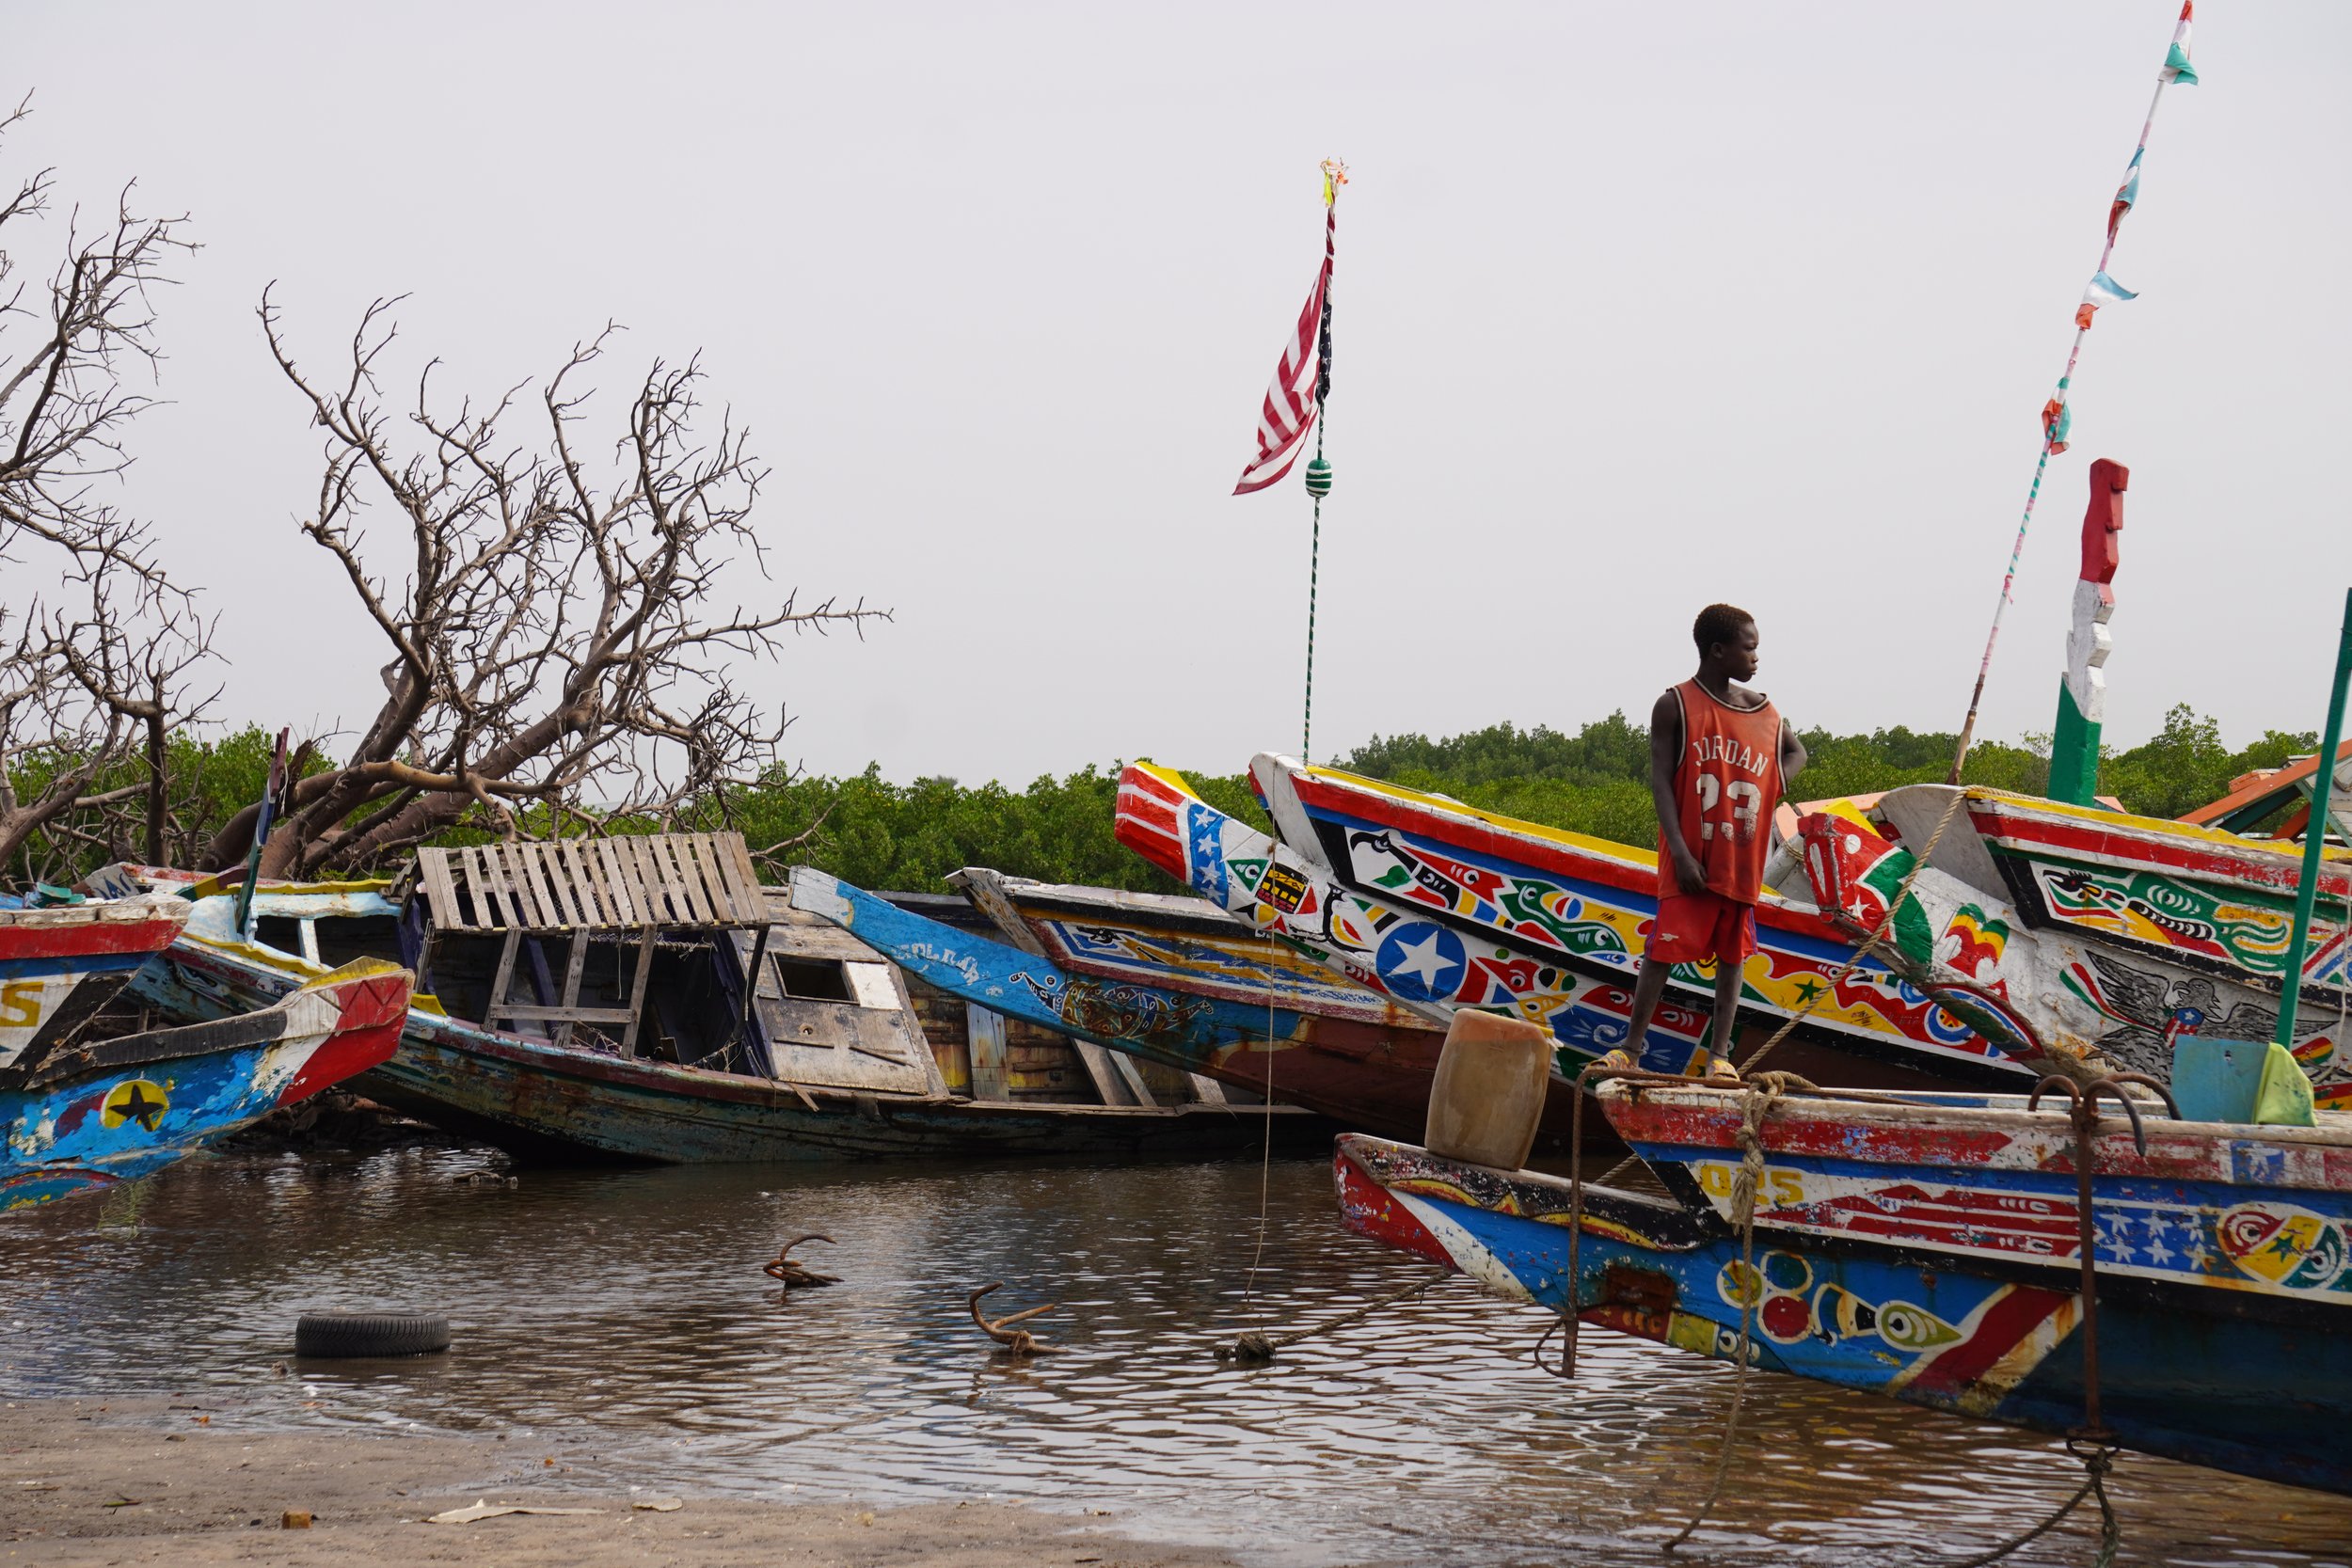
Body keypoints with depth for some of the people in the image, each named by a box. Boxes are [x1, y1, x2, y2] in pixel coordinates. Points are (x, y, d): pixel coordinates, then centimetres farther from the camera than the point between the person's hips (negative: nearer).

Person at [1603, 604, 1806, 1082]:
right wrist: (1681, 852, -17)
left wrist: (1769, 791, 5)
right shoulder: (1675, 706, -5)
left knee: (1732, 953, 6)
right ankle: (1631, 1047, 4)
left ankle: (1720, 1054, 12)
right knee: (1665, 948, -4)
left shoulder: (1764, 711, 9)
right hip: (1691, 858, -4)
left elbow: (1795, 753, 27)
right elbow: (1660, 781, -9)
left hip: (1743, 859, 5)